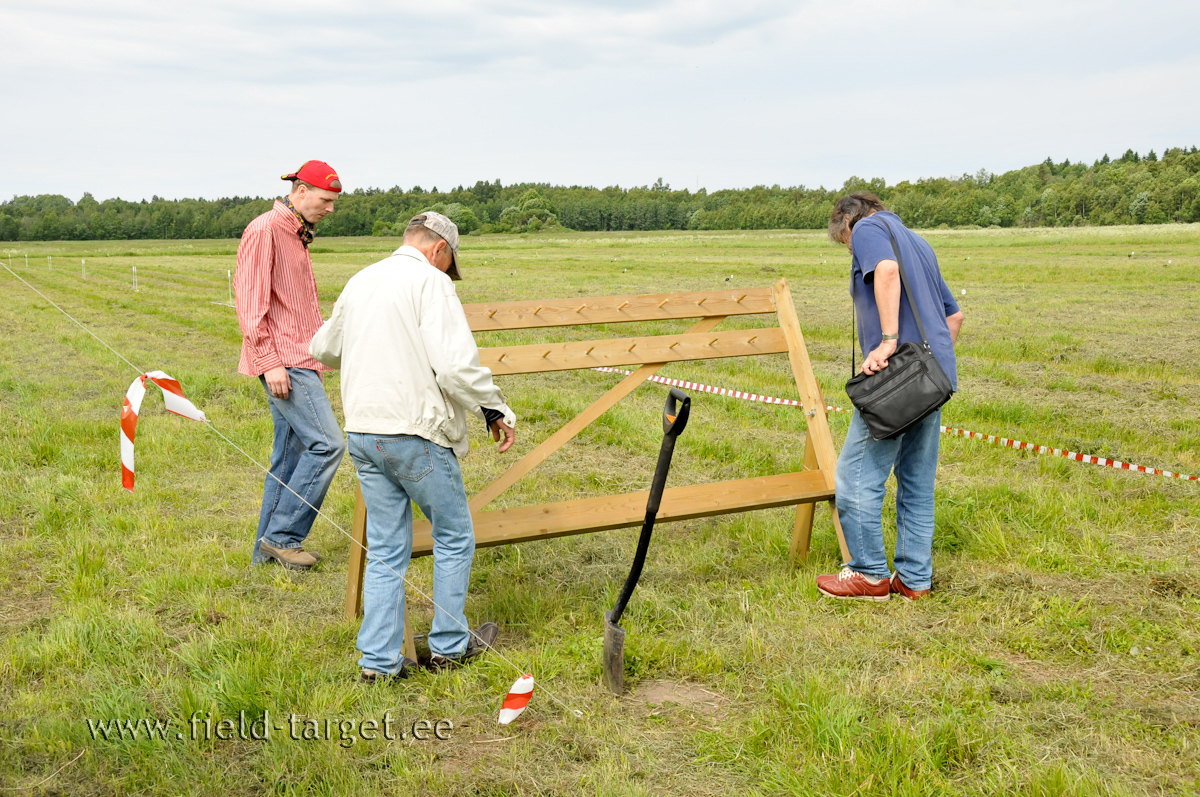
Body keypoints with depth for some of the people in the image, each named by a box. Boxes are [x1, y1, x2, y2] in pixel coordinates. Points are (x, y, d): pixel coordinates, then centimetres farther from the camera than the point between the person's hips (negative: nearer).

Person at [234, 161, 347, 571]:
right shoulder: (264, 230, -10)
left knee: (290, 453, 11)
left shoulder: (297, 235, 20)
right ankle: (281, 535, -3)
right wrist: (269, 361, -20)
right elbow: (251, 304, -16)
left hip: (299, 361, 10)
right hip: (283, 362, -10)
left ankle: (266, 548, 18)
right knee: (327, 444, -13)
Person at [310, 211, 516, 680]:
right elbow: (456, 363, -20)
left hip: (362, 431, 7)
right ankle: (450, 645, 21)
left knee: (385, 549, 13)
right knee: (454, 538, 12)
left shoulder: (360, 281, 15)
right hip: (415, 431, -7)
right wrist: (495, 410, -8)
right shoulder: (430, 282, -9)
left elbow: (323, 349, 30)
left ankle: (379, 659, 14)